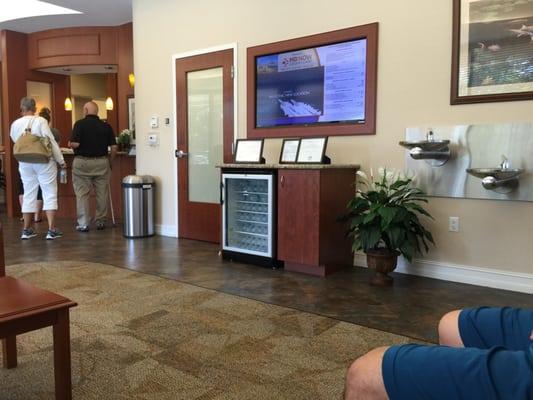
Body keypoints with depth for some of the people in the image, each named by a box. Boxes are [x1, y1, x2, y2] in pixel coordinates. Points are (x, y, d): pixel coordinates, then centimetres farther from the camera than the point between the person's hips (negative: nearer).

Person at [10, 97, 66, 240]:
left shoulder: (15, 124, 2)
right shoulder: (40, 121, -10)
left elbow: (15, 141, 12)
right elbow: (51, 141, -11)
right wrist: (61, 161, -4)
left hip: (25, 163, 4)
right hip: (44, 162, -4)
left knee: (29, 194, 13)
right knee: (50, 194, 1)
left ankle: (26, 229, 19)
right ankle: (51, 230, -3)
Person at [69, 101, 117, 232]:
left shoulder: (80, 124, -6)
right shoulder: (106, 126, 4)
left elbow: (75, 144, -15)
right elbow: (114, 147, 1)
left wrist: (70, 144, 7)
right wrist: (110, 161, 14)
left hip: (82, 162, -2)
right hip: (101, 162, 3)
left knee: (82, 194, 4)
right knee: (102, 193, 11)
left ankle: (83, 224, 5)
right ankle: (100, 221, 17)